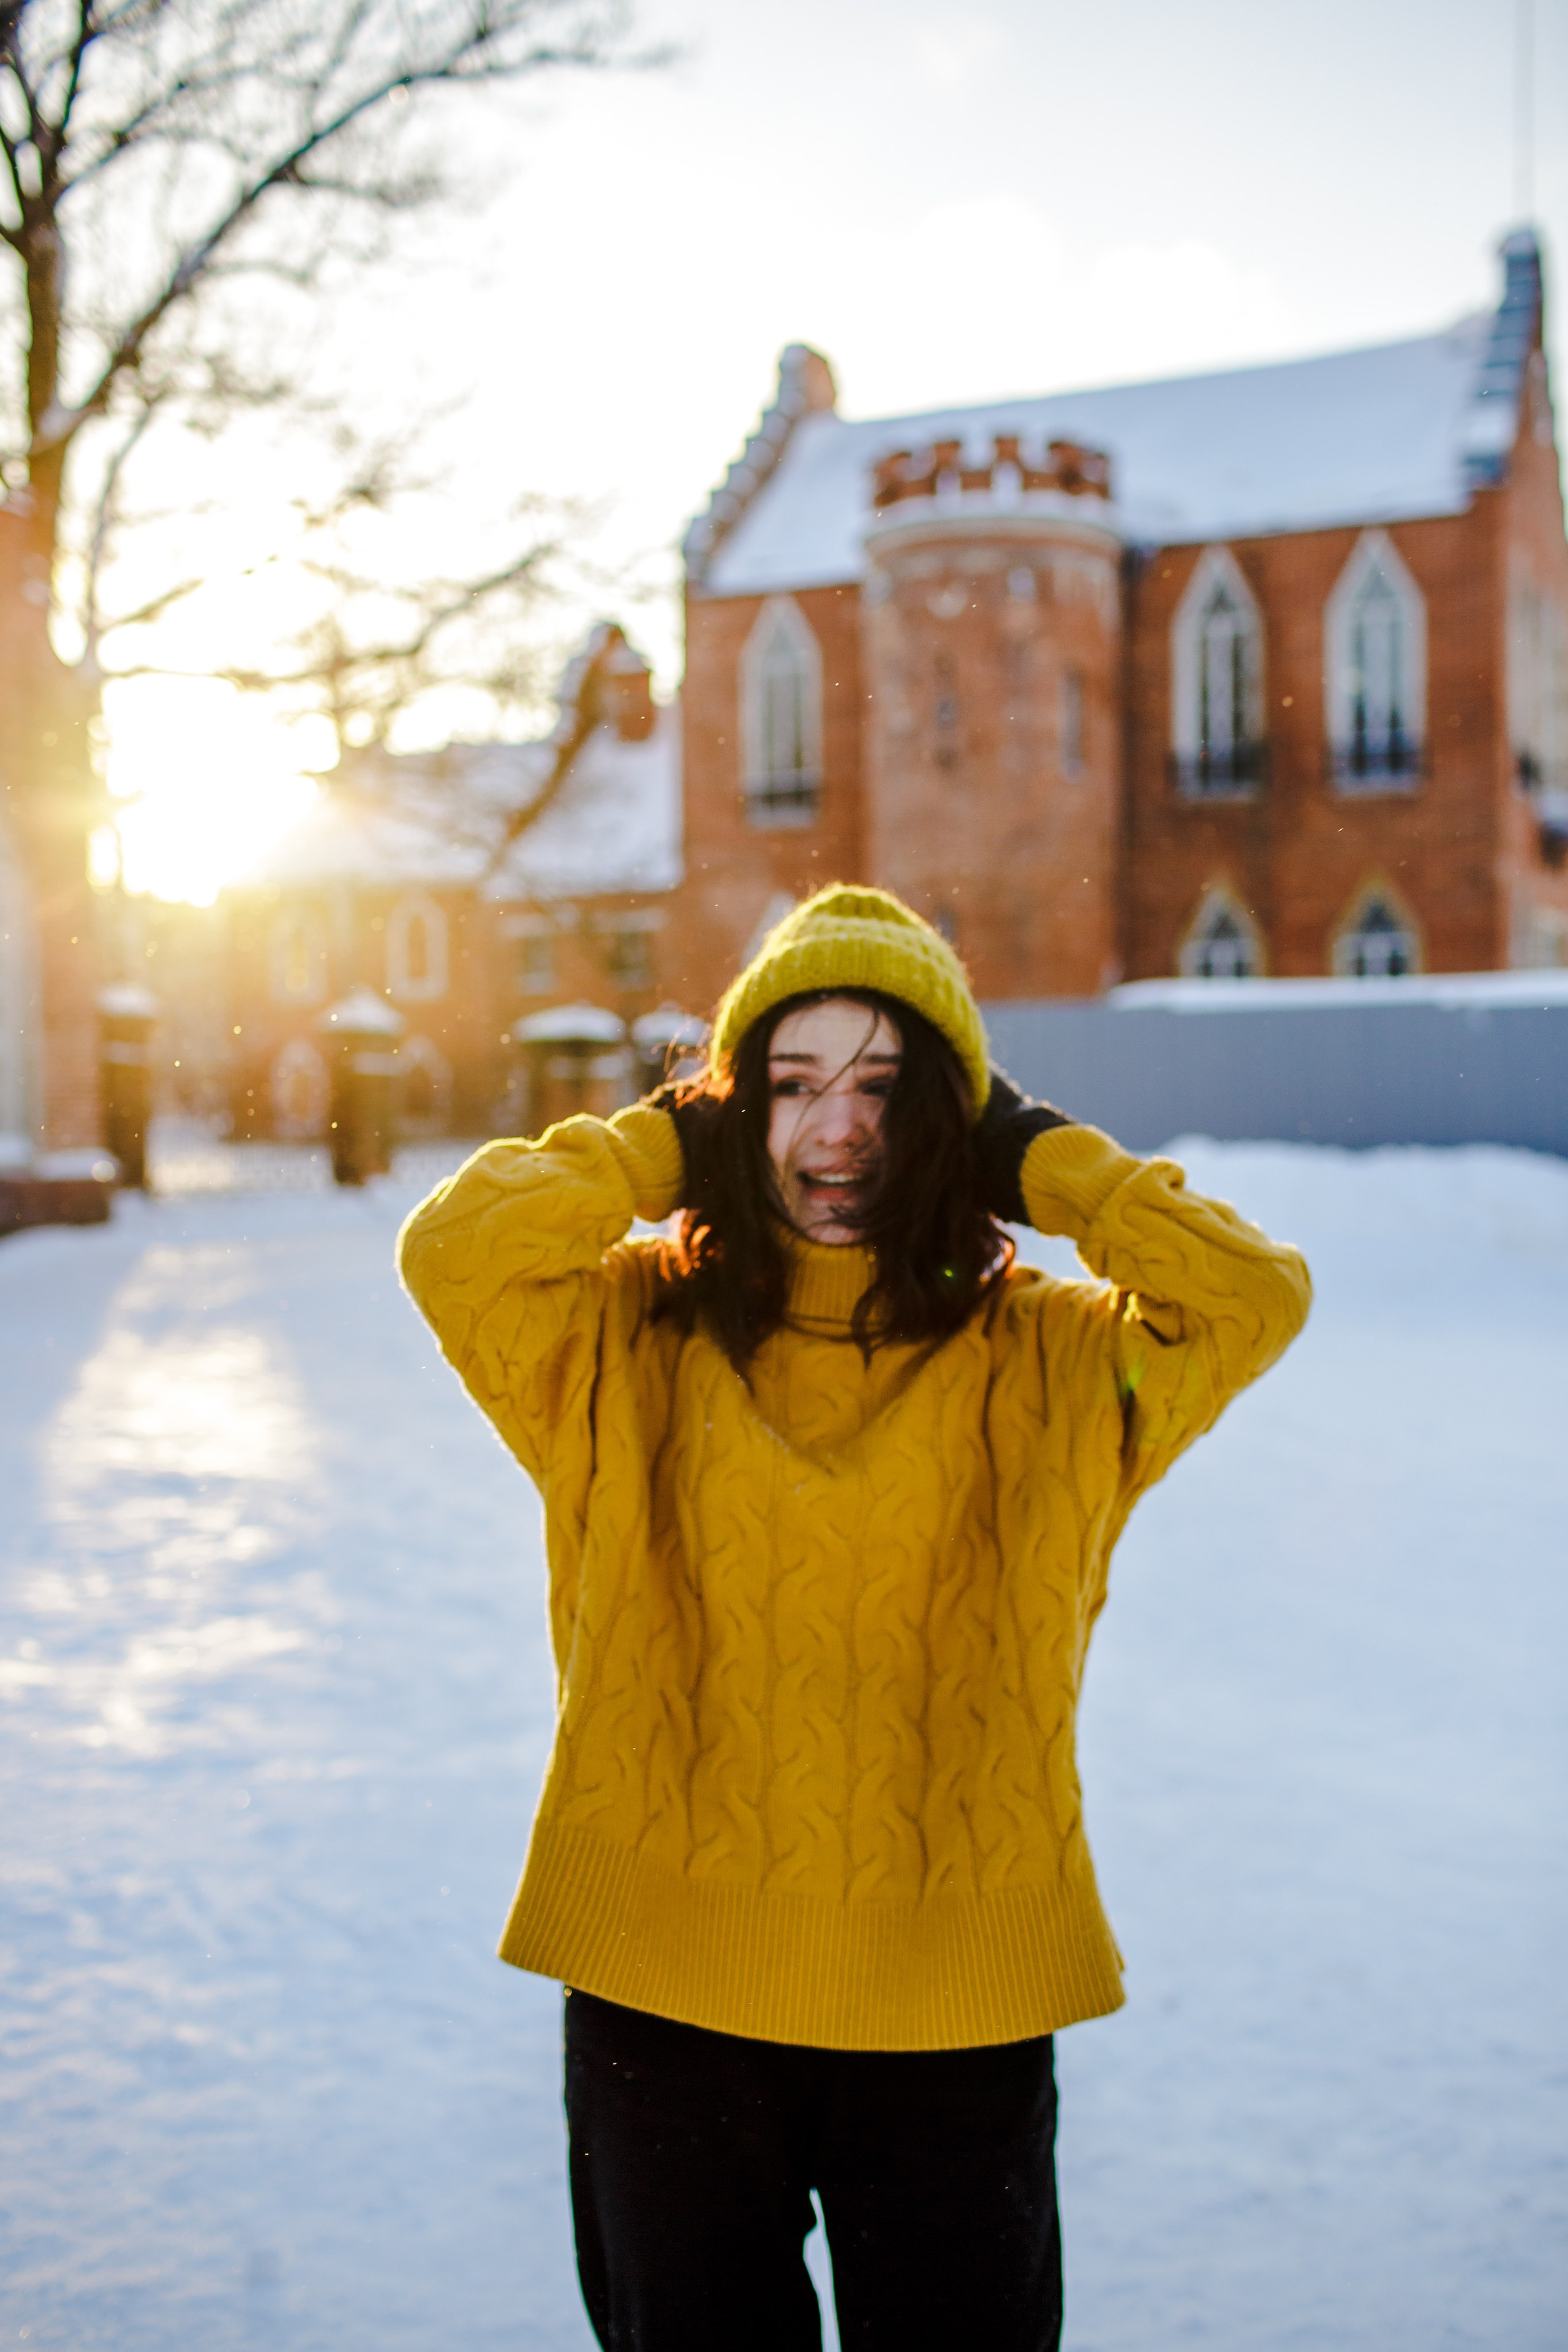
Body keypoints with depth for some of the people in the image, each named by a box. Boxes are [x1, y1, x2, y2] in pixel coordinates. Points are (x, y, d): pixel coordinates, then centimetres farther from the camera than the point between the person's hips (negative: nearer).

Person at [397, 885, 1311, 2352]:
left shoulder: (1052, 1364, 0)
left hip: (959, 2007, 0)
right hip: (666, 1994, 1)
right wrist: (667, 1143, -5)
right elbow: (451, 1250, -15)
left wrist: (1033, 1160, -4)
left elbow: (1256, 1296, -13)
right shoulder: (630, 1338, 0)